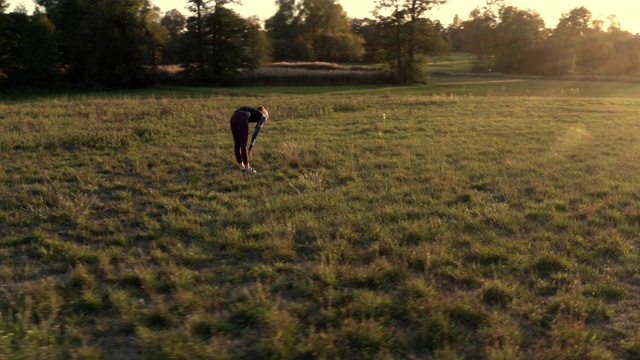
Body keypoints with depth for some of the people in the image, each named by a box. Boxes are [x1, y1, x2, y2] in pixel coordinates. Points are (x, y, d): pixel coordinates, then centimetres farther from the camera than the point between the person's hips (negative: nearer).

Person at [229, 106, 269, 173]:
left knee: (237, 144, 16)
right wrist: (250, 148, 17)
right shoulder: (262, 116, 22)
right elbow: (255, 132, 14)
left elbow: (243, 134, 40)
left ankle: (242, 167, 28)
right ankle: (247, 168, 17)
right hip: (241, 119, -7)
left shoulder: (252, 112, 40)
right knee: (243, 145, 5)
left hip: (233, 117, 7)